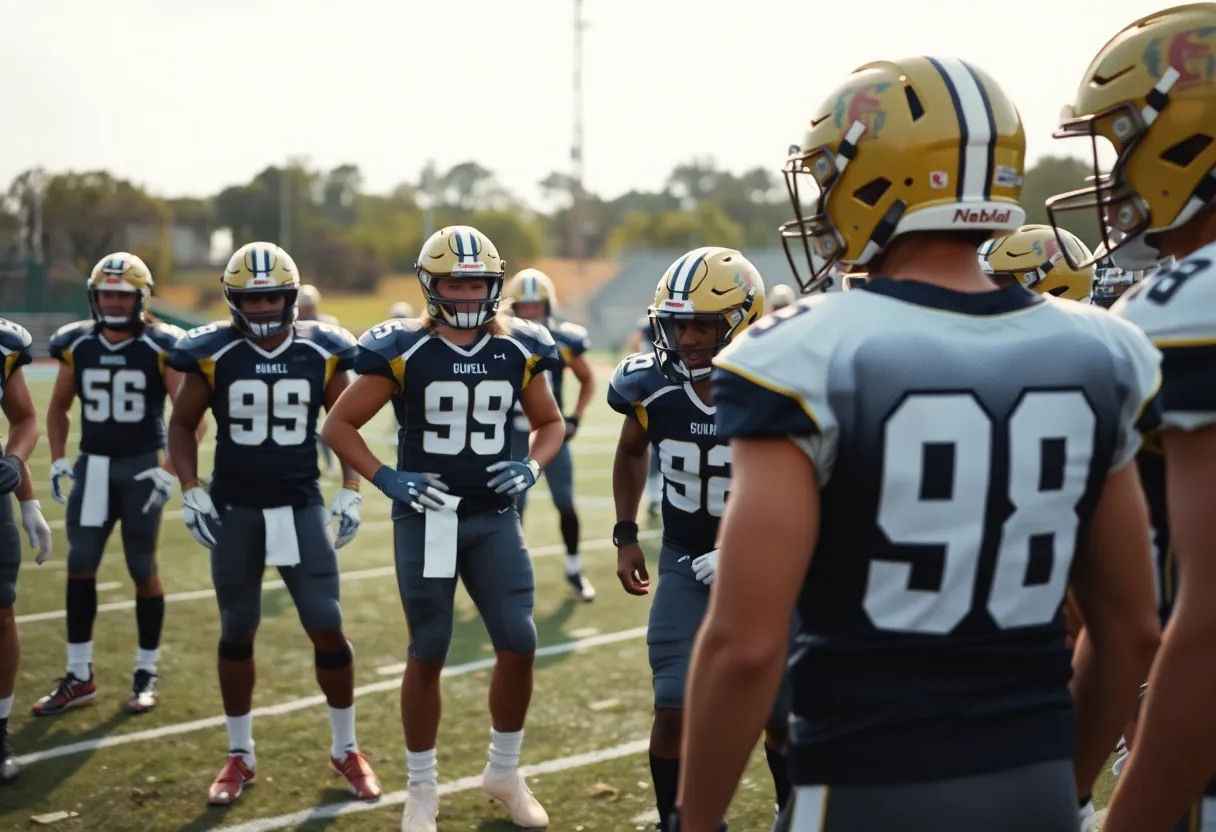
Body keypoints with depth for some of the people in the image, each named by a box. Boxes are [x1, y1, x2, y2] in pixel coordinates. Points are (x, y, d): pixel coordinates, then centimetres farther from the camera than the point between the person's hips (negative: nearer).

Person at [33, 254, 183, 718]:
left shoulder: (161, 347, -10)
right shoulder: (77, 345, 2)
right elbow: (59, 408, 16)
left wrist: (171, 470, -17)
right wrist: (57, 459, 4)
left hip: (142, 465, -3)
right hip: (93, 465, 4)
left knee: (143, 570, 3)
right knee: (80, 567, 2)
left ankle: (146, 676, 16)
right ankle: (79, 677, 13)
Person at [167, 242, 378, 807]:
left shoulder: (321, 353, -4)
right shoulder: (214, 354, -6)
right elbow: (182, 424, 5)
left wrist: (350, 492, 0)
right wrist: (191, 492, -4)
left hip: (301, 506, 0)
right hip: (234, 509, 0)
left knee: (327, 628, -2)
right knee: (237, 632, 8)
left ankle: (346, 749, 17)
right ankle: (240, 755, 23)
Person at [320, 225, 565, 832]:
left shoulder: (518, 349, 0)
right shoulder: (402, 349, -9)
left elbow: (550, 423, 14)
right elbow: (339, 425, -4)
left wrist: (532, 467, -6)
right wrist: (386, 479, -16)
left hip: (493, 516, 3)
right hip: (425, 517, -3)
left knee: (518, 646, 2)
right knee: (427, 656, 4)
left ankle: (504, 773, 24)